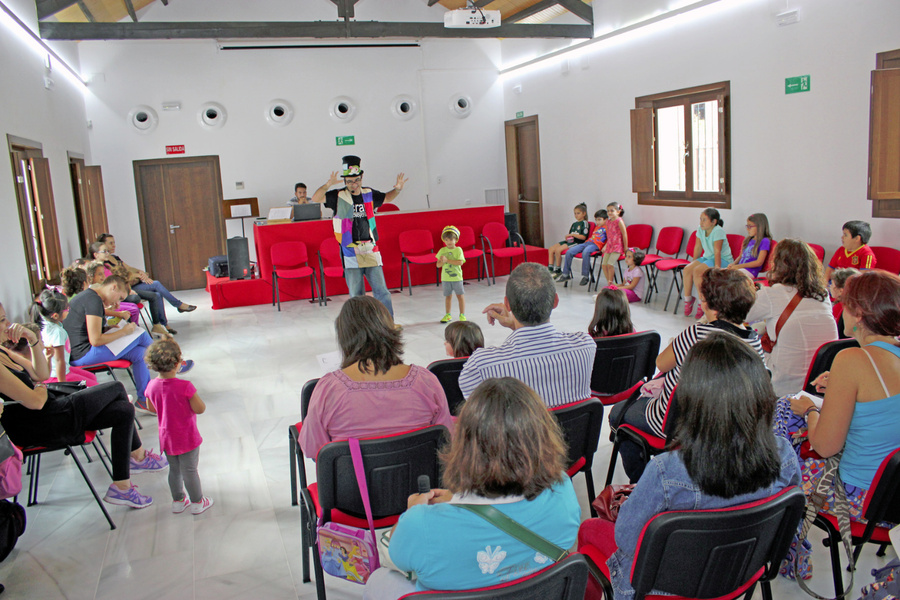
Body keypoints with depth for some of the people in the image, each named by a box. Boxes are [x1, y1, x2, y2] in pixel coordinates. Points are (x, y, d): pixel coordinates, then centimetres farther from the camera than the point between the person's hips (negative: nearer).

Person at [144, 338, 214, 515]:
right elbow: (200, 409, -22)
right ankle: (197, 502, 27)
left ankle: (178, 501, 38)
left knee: (174, 469, 22)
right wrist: (194, 396, -4)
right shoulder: (185, 386, -28)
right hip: (187, 438, -5)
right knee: (189, 471, 10)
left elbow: (151, 408, 6)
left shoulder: (151, 386, -10)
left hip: (166, 437, 5)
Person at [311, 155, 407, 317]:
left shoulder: (369, 194, 9)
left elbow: (387, 198, 28)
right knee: (356, 294, 2)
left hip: (370, 249, 3)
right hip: (350, 252, -2)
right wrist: (328, 185, -26)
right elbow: (315, 198, -10)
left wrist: (397, 189, 9)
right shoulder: (338, 197, 0)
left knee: (381, 290, 4)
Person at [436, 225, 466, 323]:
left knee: (460, 295, 2)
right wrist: (442, 262, -19)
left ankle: (462, 315, 9)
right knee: (448, 296, 11)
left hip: (456, 277, -3)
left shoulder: (458, 250, -5)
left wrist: (447, 260, -21)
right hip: (445, 277, 3)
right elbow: (438, 265, 4)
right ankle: (447, 315, 21)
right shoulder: (442, 251, 4)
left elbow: (460, 262, -19)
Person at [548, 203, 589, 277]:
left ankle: (558, 270, -13)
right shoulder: (574, 224, 22)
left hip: (577, 242, -9)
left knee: (558, 250, -25)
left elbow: (583, 237, -12)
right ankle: (550, 268, -6)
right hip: (570, 241, 9)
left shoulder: (584, 223, -3)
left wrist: (573, 235, -15)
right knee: (551, 249, -6)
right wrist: (567, 236, -1)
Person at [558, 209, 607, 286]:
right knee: (569, 252, -8)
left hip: (596, 245, -8)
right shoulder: (596, 228, 30)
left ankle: (585, 276, -30)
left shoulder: (606, 228, 4)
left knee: (585, 252, -41)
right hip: (587, 242, 8)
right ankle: (565, 274, -1)